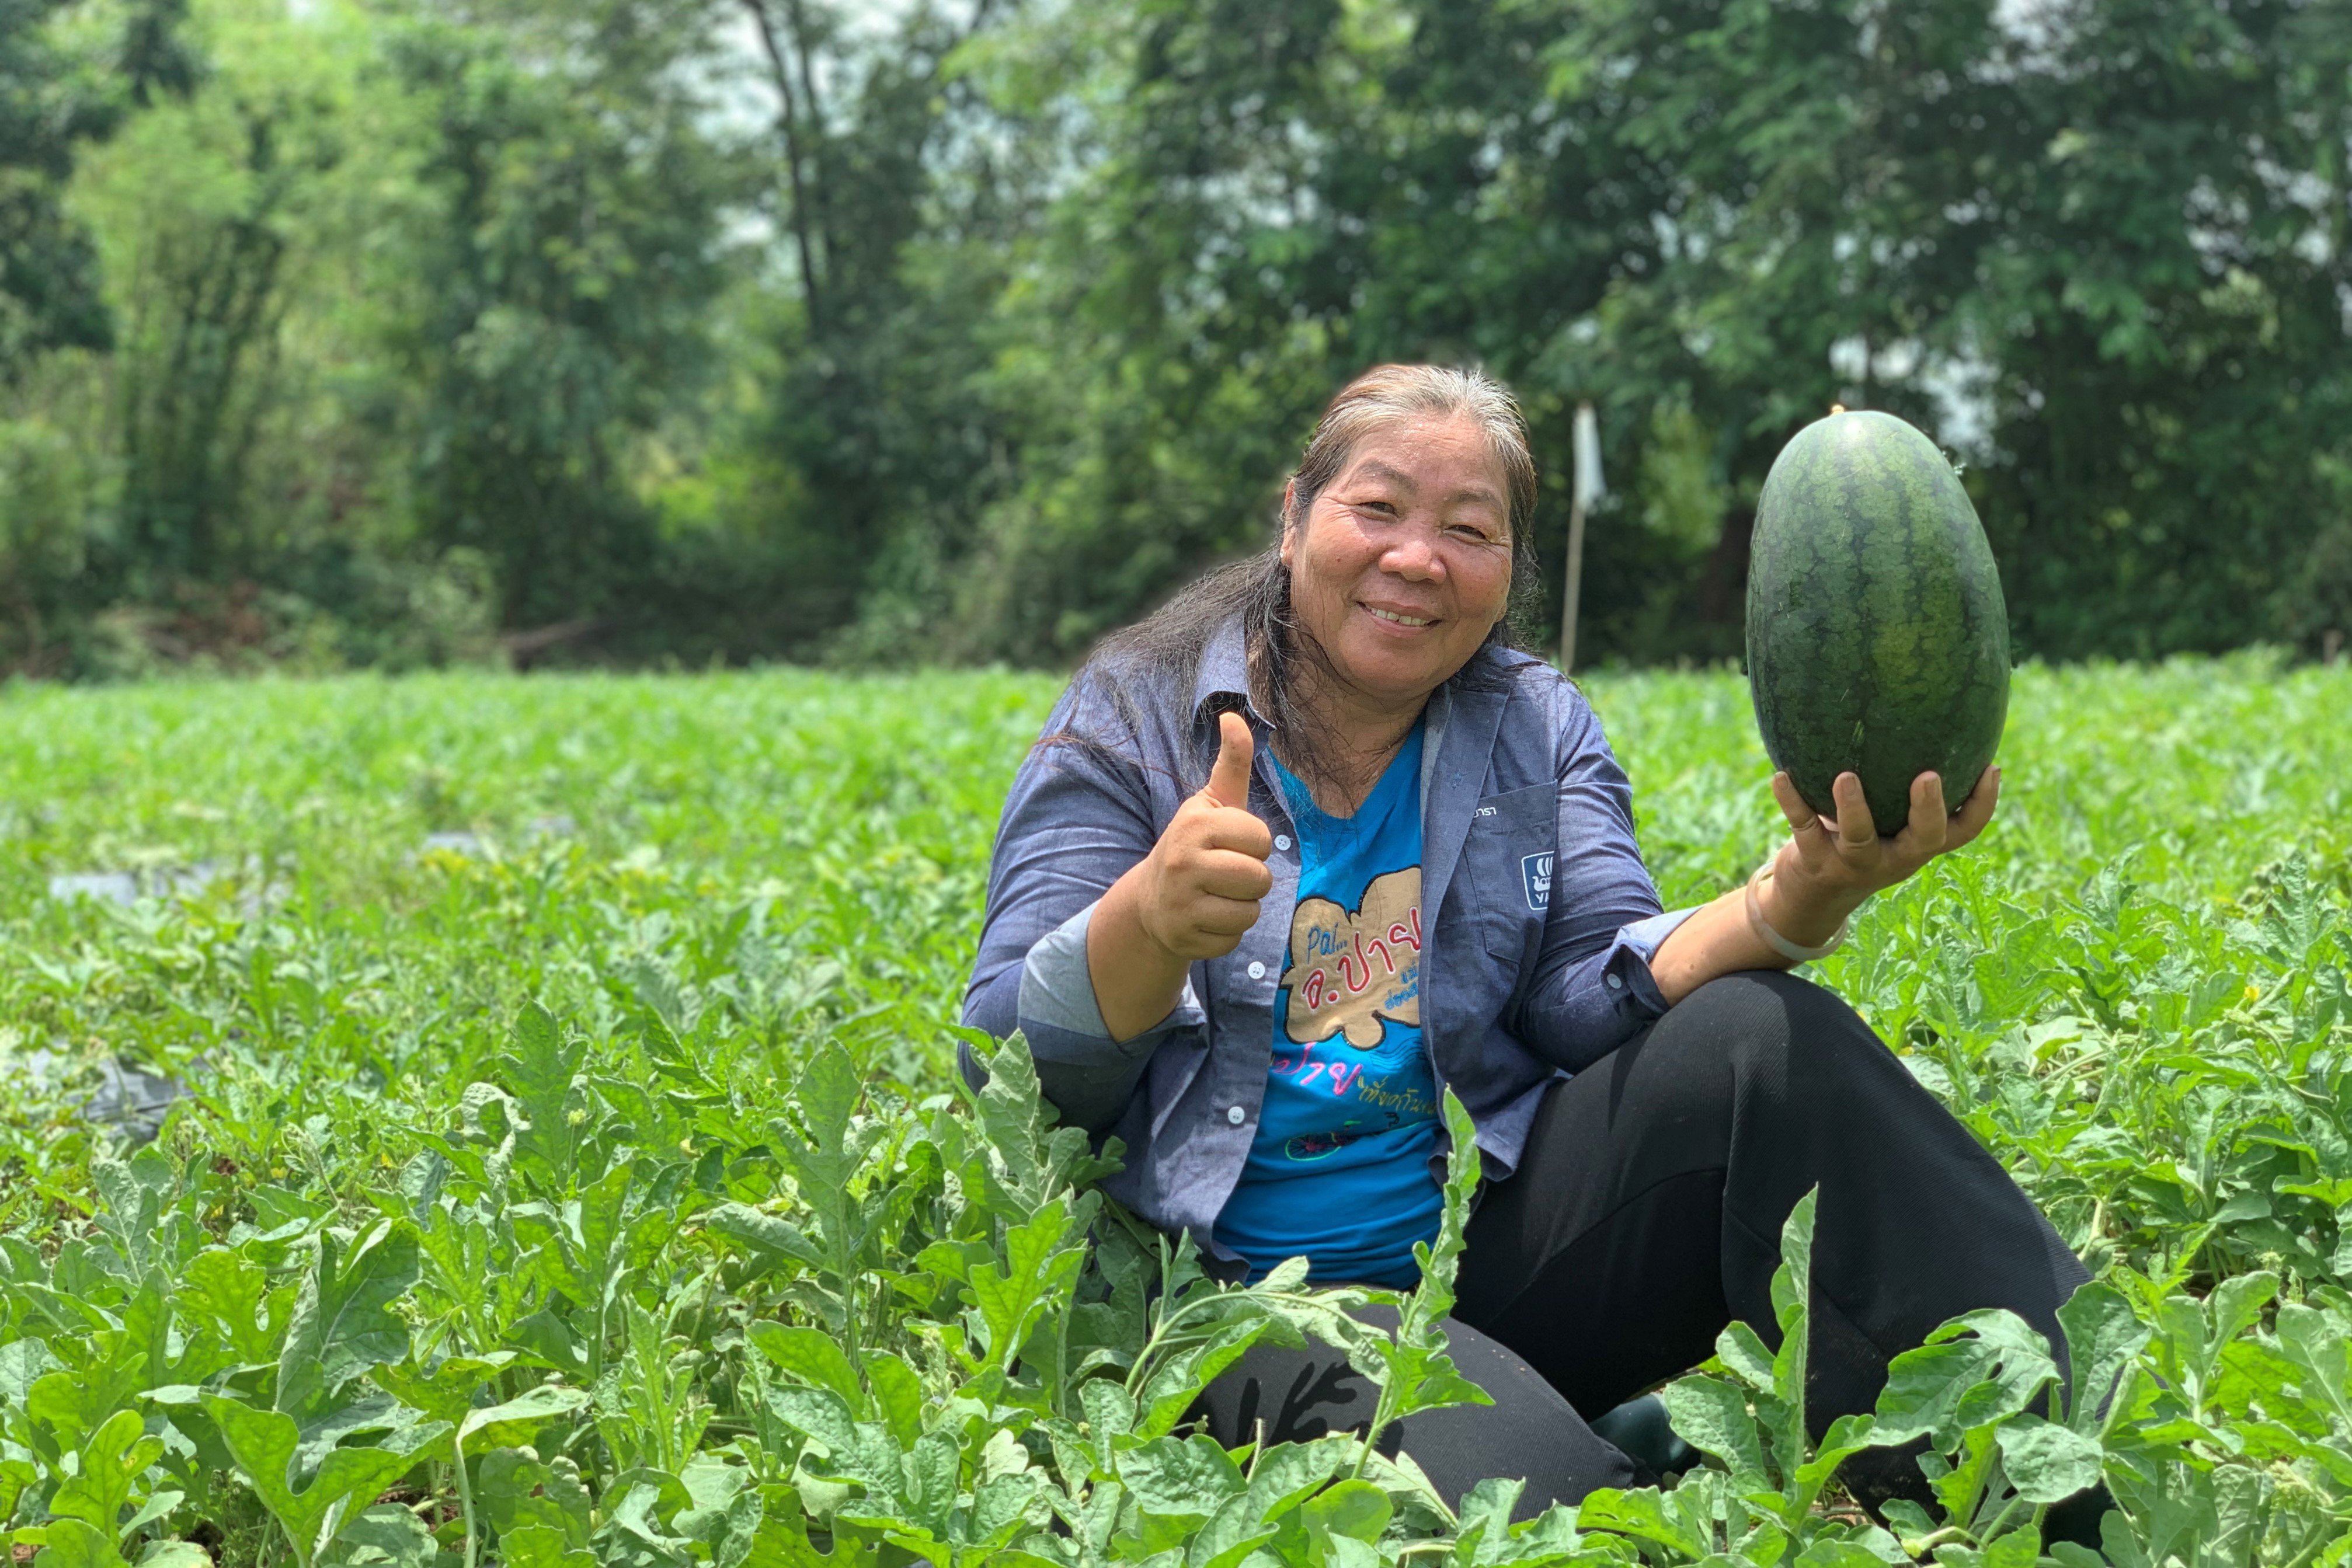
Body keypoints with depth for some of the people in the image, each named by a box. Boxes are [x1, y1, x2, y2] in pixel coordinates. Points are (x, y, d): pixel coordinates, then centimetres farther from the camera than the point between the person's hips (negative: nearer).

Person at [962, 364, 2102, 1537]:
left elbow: (1597, 997, -6)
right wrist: (1150, 920, -31)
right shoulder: (1132, 722, 0)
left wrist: (1798, 897, -26)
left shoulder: (1539, 732, 11)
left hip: (1495, 1244, 4)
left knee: (1768, 1039, -22)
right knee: (1518, 1472, -38)